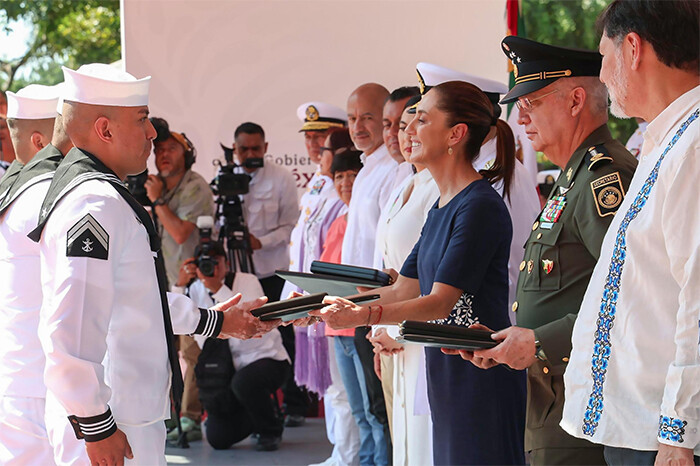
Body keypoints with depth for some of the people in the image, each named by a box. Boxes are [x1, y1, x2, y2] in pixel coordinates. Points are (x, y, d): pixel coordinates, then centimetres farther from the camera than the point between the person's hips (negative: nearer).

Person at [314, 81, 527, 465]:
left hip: (481, 376, -9)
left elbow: (440, 302, -19)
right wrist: (320, 304, 9)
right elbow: (403, 290, 16)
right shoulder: (440, 209, 16)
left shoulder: (480, 207, -15)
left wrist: (363, 315, -28)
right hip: (444, 372, 9)